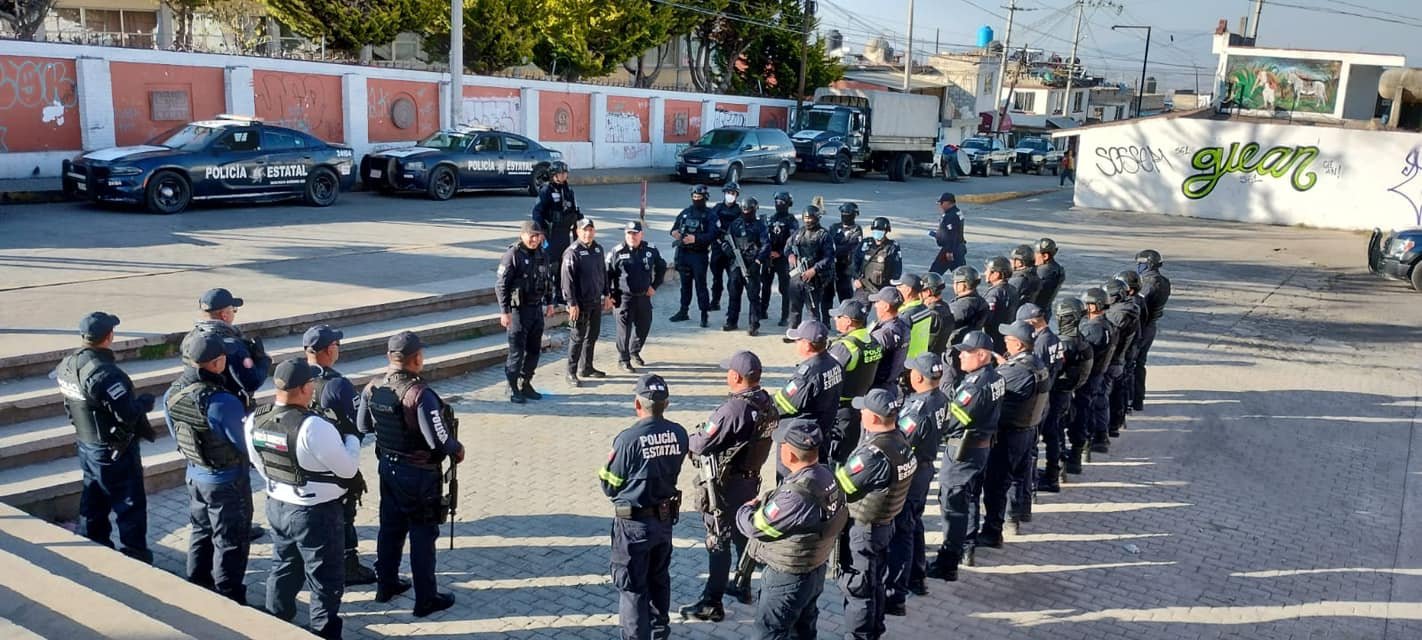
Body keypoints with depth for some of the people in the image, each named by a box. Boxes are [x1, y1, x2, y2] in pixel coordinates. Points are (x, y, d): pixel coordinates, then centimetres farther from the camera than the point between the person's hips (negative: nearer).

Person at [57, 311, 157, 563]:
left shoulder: (67, 365, -1)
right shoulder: (105, 373, -29)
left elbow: (70, 405, 11)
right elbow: (128, 413, -32)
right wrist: (146, 401, -13)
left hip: (86, 445, 9)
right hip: (115, 451, -9)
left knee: (93, 504, 21)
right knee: (131, 506, 5)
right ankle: (135, 558, 14)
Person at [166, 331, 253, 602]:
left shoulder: (172, 395, -7)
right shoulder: (223, 402, -31)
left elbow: (177, 435, 8)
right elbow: (246, 445, -20)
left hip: (195, 475, 7)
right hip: (227, 481, -7)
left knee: (200, 535, 24)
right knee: (230, 543, 7)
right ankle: (229, 602, 16)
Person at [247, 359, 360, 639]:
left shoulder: (254, 422, -7)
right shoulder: (313, 427, -29)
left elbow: (260, 465, 8)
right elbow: (348, 469, -19)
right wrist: (352, 439, -1)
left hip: (276, 505, 7)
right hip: (316, 513, -7)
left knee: (284, 569, 26)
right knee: (325, 580, 10)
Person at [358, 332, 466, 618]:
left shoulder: (372, 388, -6)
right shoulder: (420, 395, -28)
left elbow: (363, 426, 9)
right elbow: (439, 440, -28)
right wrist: (457, 449, -8)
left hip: (388, 465, 7)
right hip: (419, 474, -7)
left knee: (390, 527, 21)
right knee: (423, 535, 6)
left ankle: (386, 585, 35)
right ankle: (426, 599, 15)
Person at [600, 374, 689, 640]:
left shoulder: (628, 439, -23)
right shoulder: (679, 434, -9)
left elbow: (610, 487, -12)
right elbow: (672, 471, 2)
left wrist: (604, 472, 7)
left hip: (634, 522, -6)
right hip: (665, 517, 6)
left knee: (632, 585, 8)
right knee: (659, 577, 25)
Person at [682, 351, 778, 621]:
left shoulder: (733, 409, -27)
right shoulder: (767, 403, -3)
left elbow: (703, 444, -23)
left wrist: (691, 439, 0)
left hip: (725, 484, -8)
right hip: (750, 478, 8)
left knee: (719, 541, 1)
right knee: (742, 533, 23)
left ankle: (712, 603, 9)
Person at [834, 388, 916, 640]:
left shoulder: (873, 454, -32)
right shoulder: (901, 439, -6)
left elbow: (839, 486, -22)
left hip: (861, 530, -8)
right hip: (884, 523, 9)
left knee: (857, 588, 8)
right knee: (875, 583, 24)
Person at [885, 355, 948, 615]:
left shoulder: (919, 410, -31)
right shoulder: (940, 399, -5)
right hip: (925, 468, 9)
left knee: (900, 532, -1)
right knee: (913, 524, 24)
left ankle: (895, 596, 4)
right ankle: (917, 579, 39)